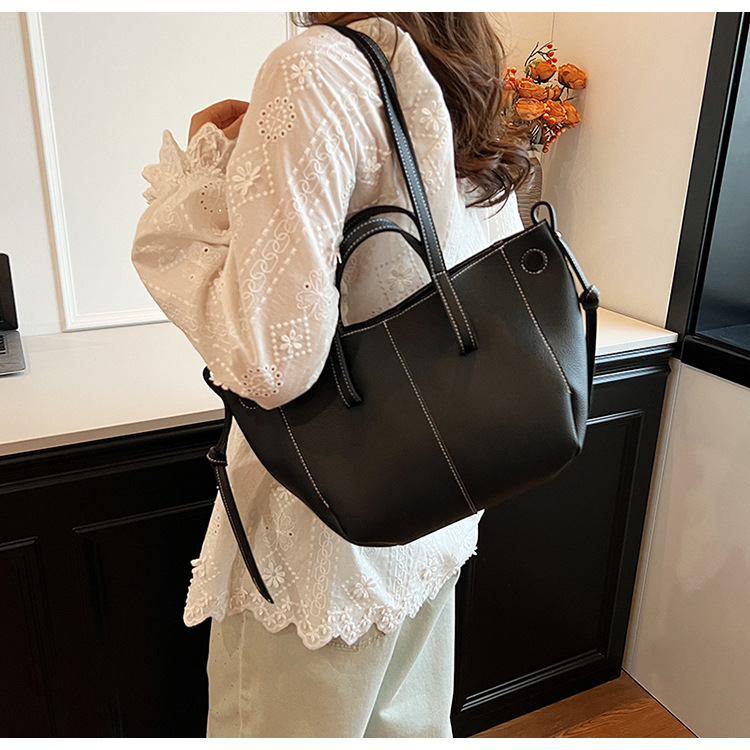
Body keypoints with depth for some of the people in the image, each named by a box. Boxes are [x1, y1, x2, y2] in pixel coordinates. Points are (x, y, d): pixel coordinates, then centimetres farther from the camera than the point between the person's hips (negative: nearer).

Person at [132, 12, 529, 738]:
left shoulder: (319, 68, -19)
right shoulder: (468, 91, 6)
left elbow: (270, 359, -27)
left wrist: (201, 173, -13)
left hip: (329, 541, -7)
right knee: (409, 726, 28)